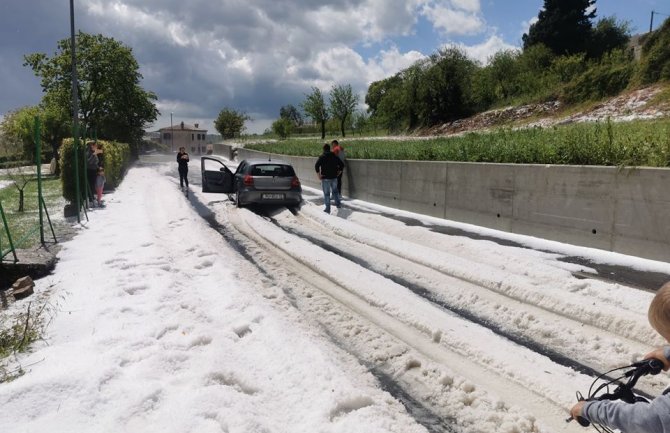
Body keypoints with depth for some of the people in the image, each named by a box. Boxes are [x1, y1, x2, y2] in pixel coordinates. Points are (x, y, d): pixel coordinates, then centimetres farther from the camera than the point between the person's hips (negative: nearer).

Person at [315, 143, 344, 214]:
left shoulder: (322, 157, -8)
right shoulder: (334, 156, 6)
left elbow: (316, 166, -20)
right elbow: (342, 165, 9)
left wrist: (318, 175, -13)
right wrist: (338, 173, 14)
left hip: (325, 178, -5)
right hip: (334, 178, 5)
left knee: (326, 193, 1)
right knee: (335, 191, 25)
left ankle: (328, 208, 1)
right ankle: (338, 203, 36)